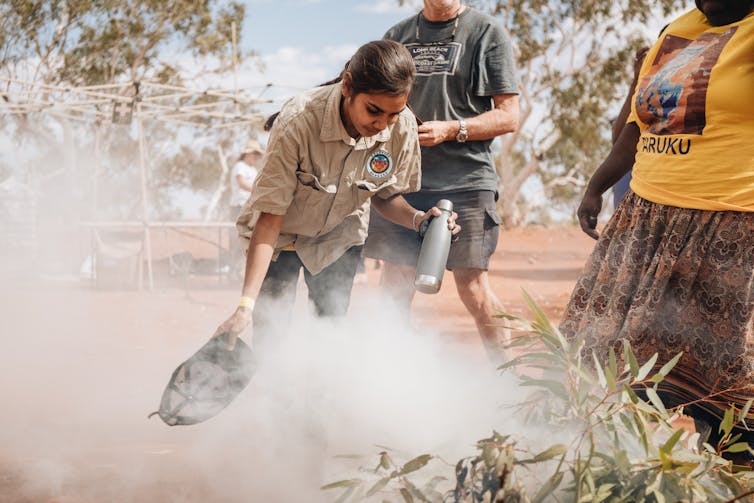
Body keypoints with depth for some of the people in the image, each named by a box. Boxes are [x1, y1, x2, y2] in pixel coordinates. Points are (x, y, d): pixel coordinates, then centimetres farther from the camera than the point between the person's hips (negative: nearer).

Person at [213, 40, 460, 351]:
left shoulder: (403, 127, -24)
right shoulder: (298, 122, -35)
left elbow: (384, 195, -4)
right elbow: (270, 216, -30)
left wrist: (418, 219, -27)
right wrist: (245, 304, -34)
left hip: (340, 236, 3)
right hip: (282, 233, -3)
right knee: (269, 339, -11)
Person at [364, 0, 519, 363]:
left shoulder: (487, 33, 2)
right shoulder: (398, 36, 16)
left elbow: (508, 116, -1)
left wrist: (451, 129, -14)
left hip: (465, 180, -4)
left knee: (472, 287, -6)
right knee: (395, 286, 4)